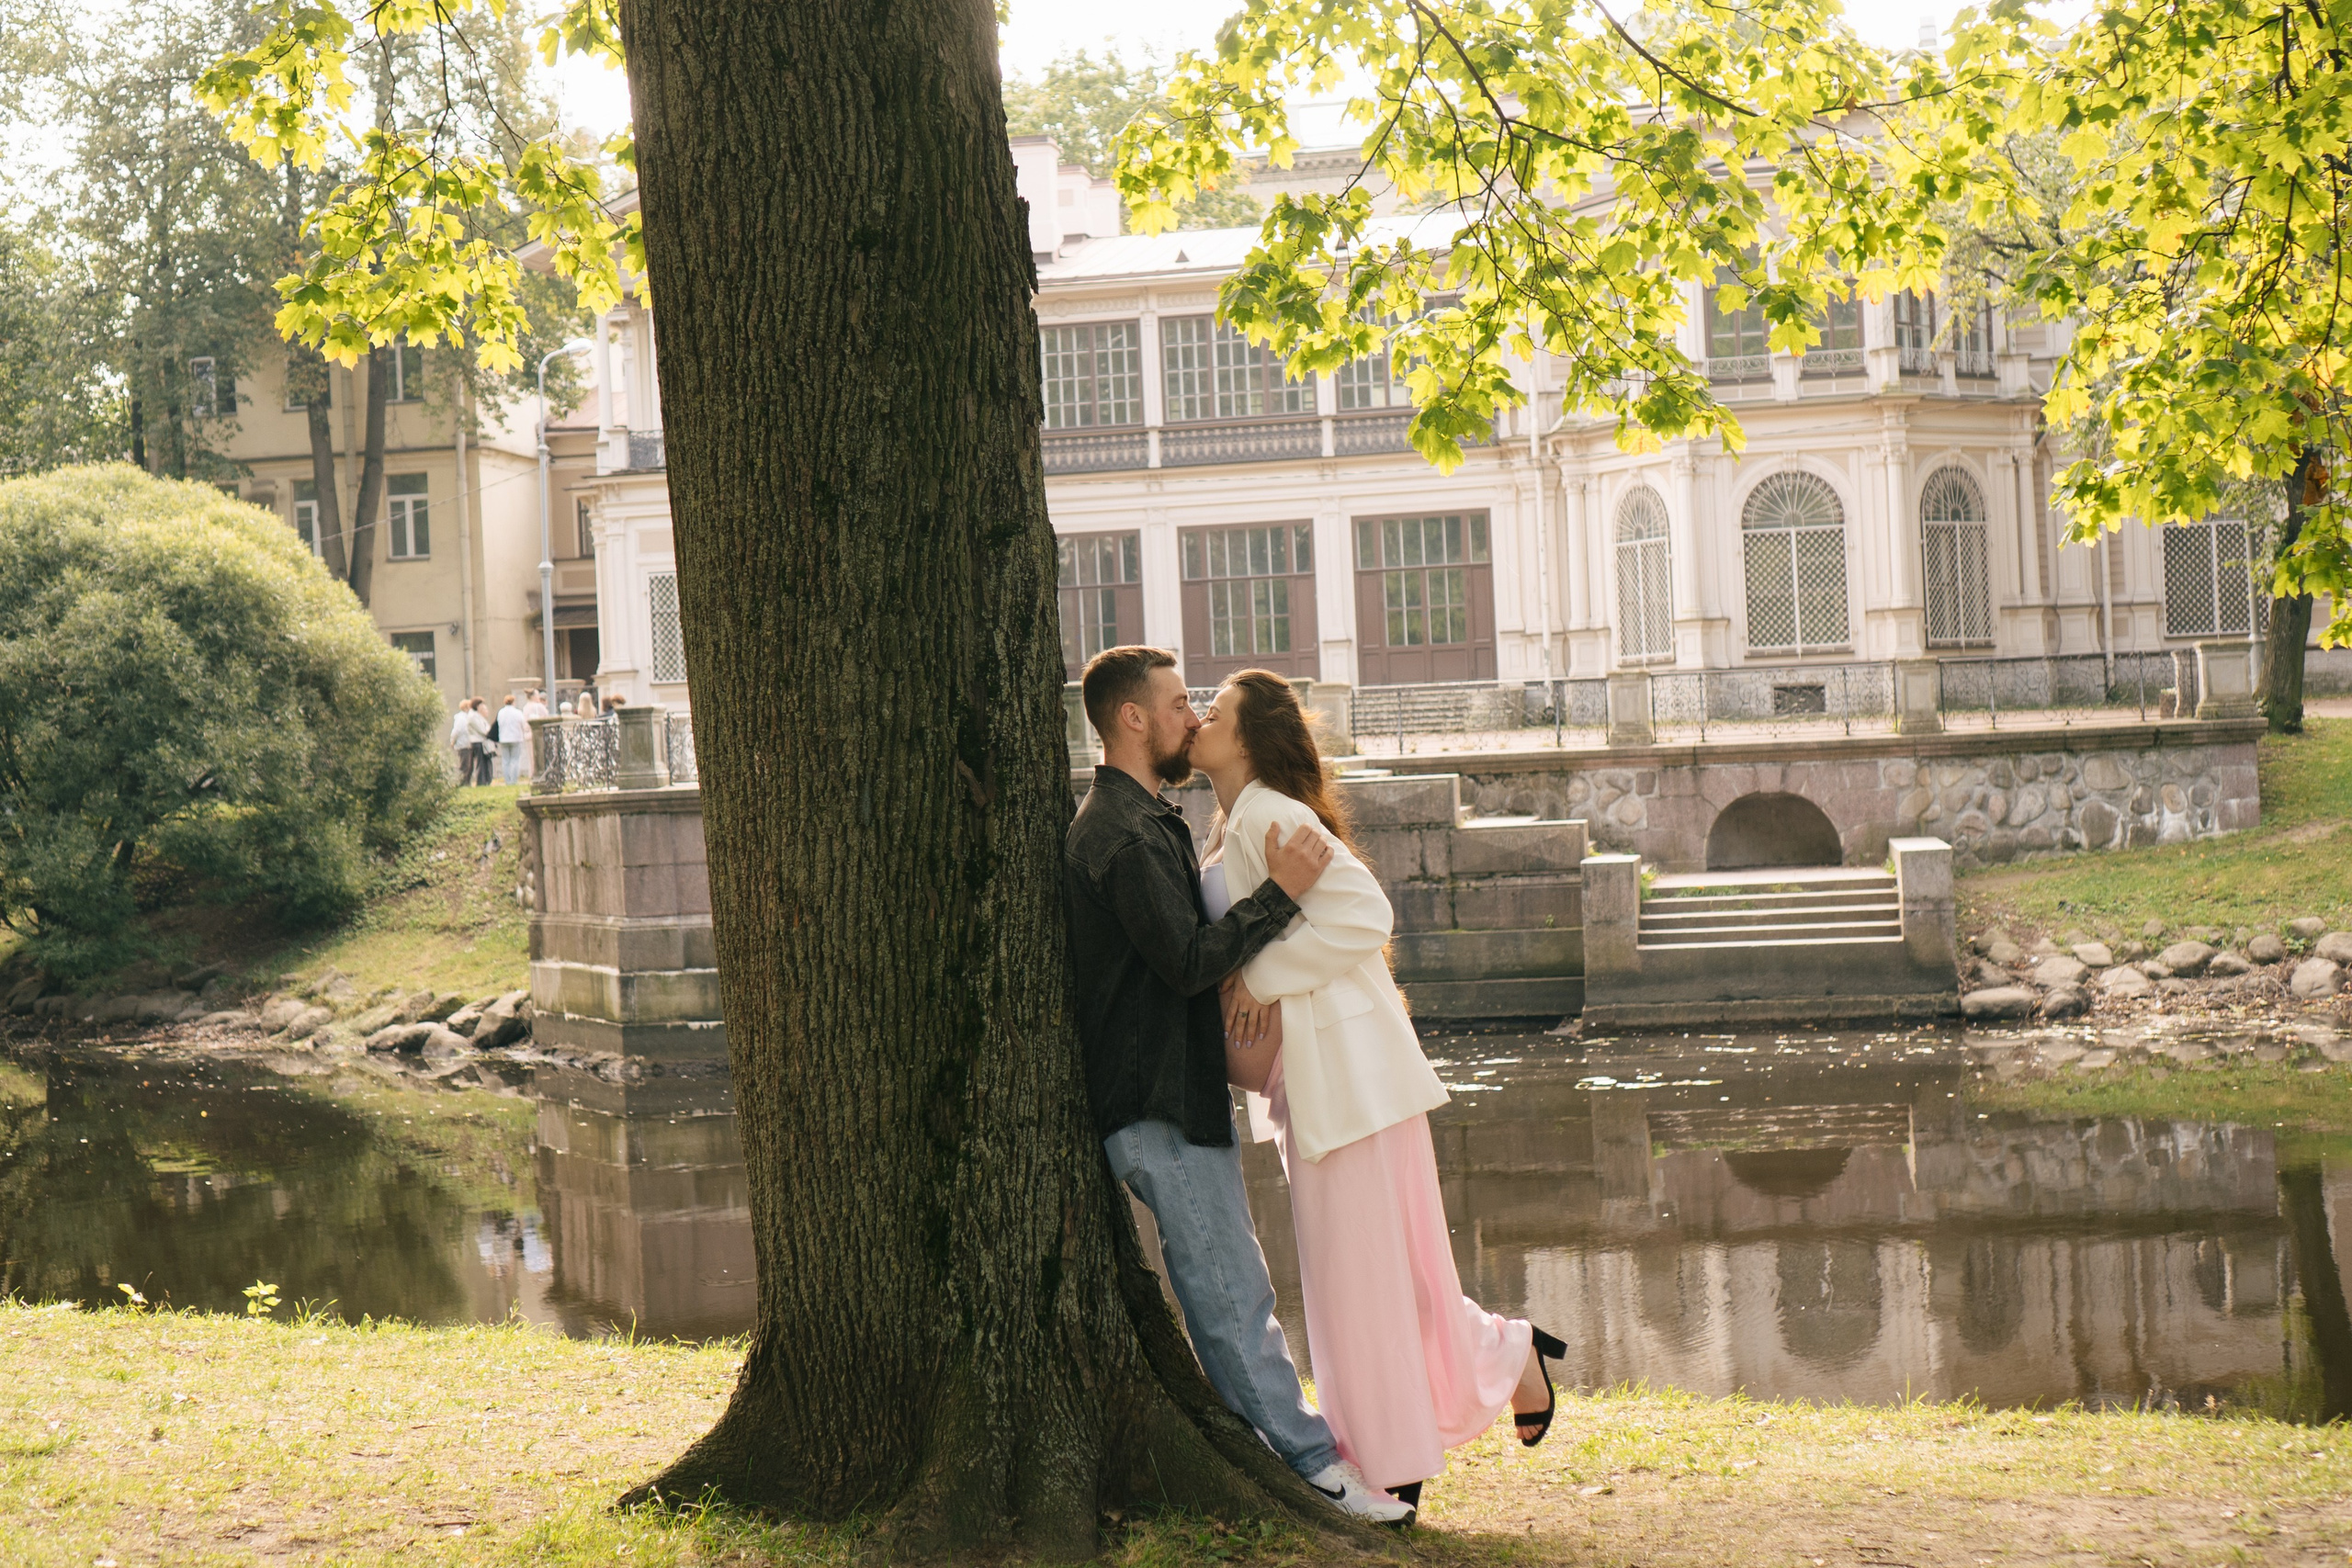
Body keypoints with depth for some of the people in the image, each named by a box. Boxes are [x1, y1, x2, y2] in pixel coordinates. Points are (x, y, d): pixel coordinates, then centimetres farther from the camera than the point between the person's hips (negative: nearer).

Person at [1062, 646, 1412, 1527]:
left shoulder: (1137, 820, 18)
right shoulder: (1124, 834, -19)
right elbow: (1189, 962, -24)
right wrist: (1280, 894, -20)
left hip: (1182, 1093, 11)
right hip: (1161, 1106, -11)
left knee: (1232, 1293, 15)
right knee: (1233, 1298, -5)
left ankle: (1296, 1449, 22)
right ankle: (1311, 1464, -1)